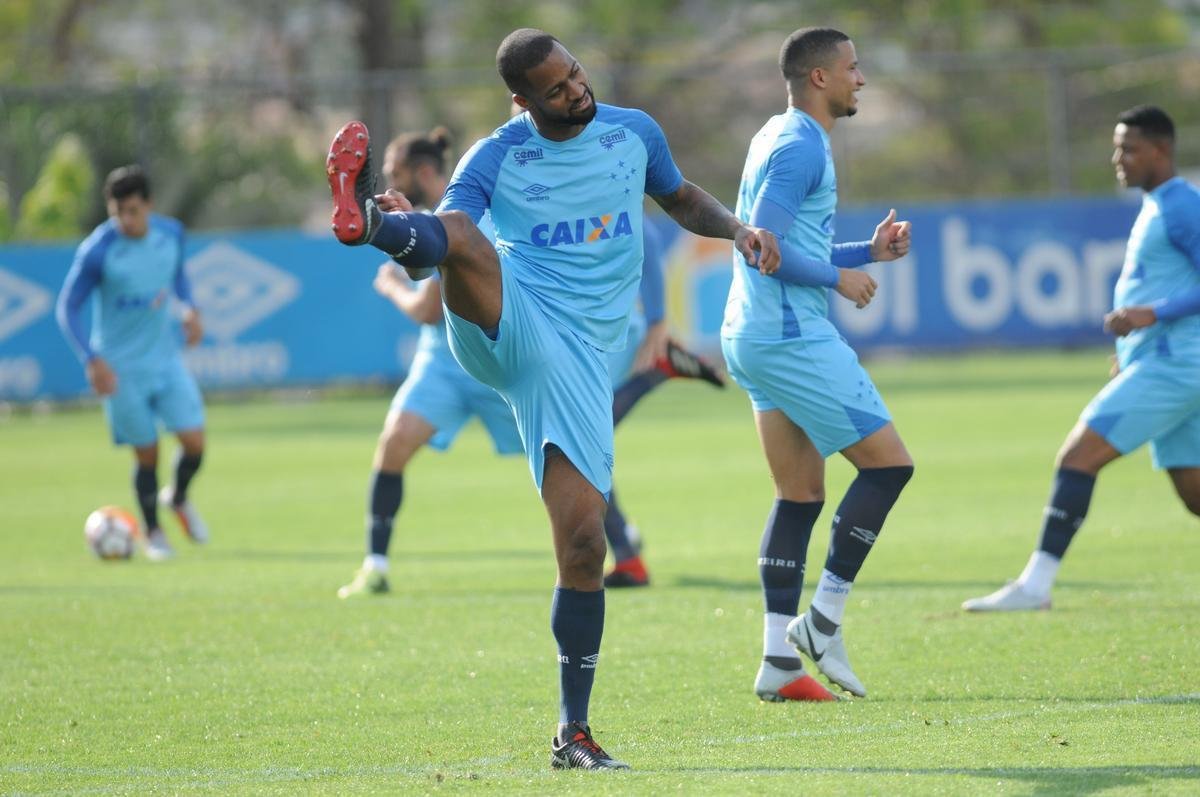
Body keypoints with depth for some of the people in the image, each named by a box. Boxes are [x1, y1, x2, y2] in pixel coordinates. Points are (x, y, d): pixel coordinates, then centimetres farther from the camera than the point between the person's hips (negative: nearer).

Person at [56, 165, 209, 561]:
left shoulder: (171, 233, -4)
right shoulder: (97, 251, -19)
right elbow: (67, 306, -13)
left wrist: (190, 308, -1)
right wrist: (92, 361, -22)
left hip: (166, 358, 4)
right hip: (122, 369, -4)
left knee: (194, 442, -5)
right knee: (147, 454, 2)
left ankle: (178, 498, 28)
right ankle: (152, 532, 26)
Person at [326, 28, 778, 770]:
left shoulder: (633, 132, 12)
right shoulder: (496, 159, 2)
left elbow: (682, 198, 31)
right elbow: (445, 244, -6)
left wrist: (736, 229, 11)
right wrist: (408, 239, -30)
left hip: (580, 357, 2)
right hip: (505, 320, -2)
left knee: (583, 541, -5)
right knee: (466, 237, -35)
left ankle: (574, 732, 4)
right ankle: (366, 217, -67)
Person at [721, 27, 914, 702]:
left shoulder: (784, 139, 20)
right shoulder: (799, 146, -13)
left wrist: (869, 252, 17)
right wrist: (839, 277, -11)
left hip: (758, 337, 10)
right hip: (794, 337, -10)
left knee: (801, 496, 8)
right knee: (889, 464, -6)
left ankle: (780, 660, 5)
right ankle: (824, 620, -5)